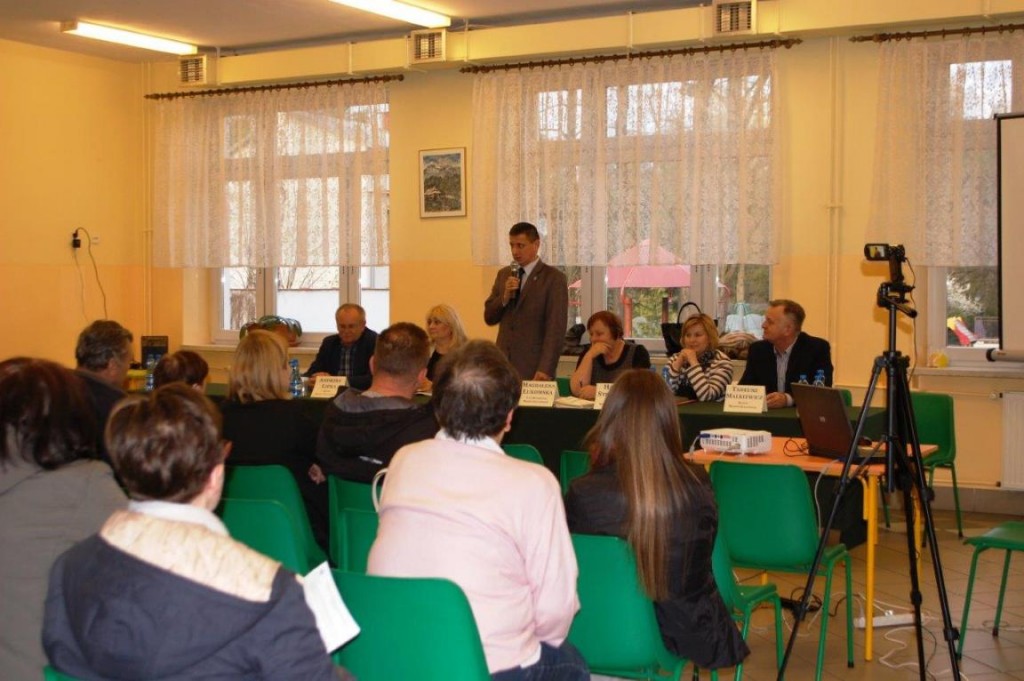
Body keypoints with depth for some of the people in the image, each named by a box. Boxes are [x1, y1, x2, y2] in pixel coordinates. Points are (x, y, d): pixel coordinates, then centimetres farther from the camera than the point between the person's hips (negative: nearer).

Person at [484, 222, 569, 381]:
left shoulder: (554, 278, -5)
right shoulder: (503, 274, 13)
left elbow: (556, 329, -11)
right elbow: (489, 318, 13)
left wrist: (545, 370, -19)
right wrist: (505, 297, -5)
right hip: (503, 365, 4)